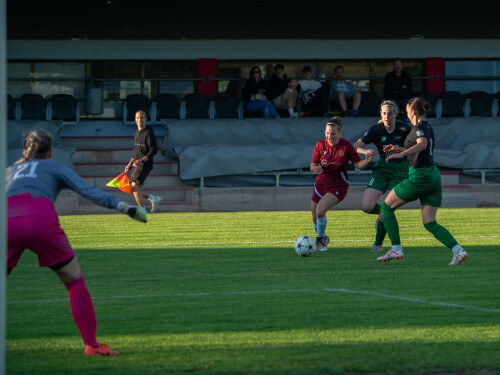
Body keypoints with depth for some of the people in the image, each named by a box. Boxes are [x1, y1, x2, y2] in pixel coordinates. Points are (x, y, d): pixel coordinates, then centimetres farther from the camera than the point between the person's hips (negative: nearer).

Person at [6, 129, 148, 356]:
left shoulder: (10, 170, 35)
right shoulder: (56, 168, 27)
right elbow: (89, 191, 11)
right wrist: (123, 207, 5)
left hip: (8, 220, 2)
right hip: (41, 220, -2)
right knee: (75, 282, 12)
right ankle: (91, 344, 7)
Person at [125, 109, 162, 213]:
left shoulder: (148, 133, -10)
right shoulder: (137, 133, 16)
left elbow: (154, 150, -17)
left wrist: (141, 160, -25)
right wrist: (129, 164, 20)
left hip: (145, 165, -9)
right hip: (137, 166, 9)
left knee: (135, 186, -18)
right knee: (130, 188, 6)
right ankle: (154, 198, 19)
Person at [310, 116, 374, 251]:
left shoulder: (346, 145, -11)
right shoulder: (320, 145, -6)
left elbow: (358, 164, -8)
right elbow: (312, 166, 0)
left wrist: (367, 161, -29)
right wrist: (316, 168, -23)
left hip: (338, 185, -4)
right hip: (321, 183, 4)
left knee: (320, 211, -26)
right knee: (315, 220, 8)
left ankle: (320, 240, -1)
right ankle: (323, 238, 41)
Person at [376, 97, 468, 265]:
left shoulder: (419, 128, -9)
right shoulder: (428, 128, 19)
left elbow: (422, 144, -31)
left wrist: (402, 154, -37)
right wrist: (398, 149, 34)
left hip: (420, 176, -9)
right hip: (434, 175, 9)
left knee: (386, 207, 7)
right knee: (430, 223, 5)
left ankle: (396, 249, 3)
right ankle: (457, 250, -15)